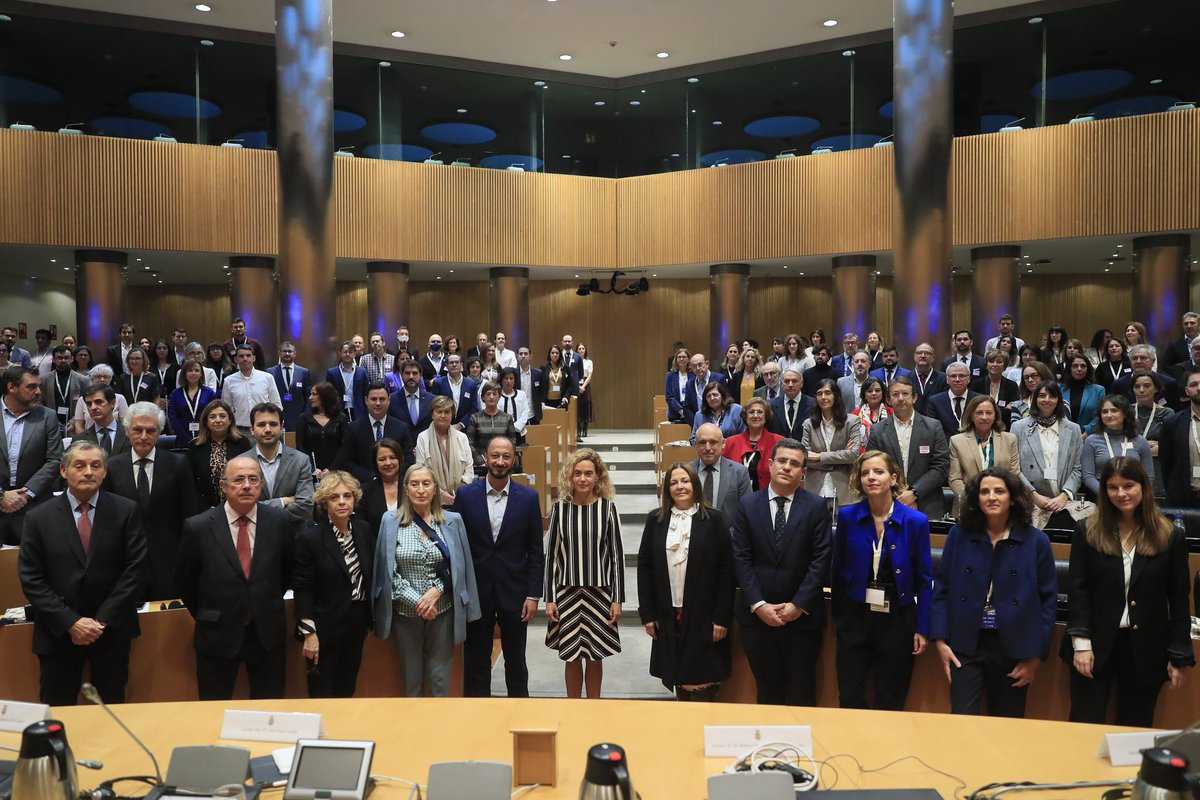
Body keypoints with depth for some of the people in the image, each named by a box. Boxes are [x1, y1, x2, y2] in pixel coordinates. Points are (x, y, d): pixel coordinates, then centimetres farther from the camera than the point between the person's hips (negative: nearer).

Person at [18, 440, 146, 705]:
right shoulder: (38, 517, -2)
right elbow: (31, 579, -4)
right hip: (58, 632, 0)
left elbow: (134, 569, -6)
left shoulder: (126, 511, -3)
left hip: (112, 630, 0)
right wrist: (70, 622, -12)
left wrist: (103, 620, -12)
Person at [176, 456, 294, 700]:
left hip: (268, 634, 1)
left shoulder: (279, 521, -6)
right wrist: (205, 617, 9)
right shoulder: (198, 527, -11)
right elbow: (184, 581, 4)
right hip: (218, 635, -1)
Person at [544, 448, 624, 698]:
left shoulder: (607, 508, -4)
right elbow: (551, 555, 2)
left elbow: (617, 555, -1)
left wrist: (617, 599, -3)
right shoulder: (559, 508, -2)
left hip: (599, 592, 0)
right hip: (567, 592, 1)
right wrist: (549, 598, 0)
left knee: (595, 657, 9)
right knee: (572, 657, 8)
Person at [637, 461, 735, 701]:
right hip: (667, 616, 3)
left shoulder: (713, 519, -3)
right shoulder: (655, 520, 4)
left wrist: (723, 617, -8)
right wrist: (647, 614, 1)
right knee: (677, 678, 10)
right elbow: (644, 567, 5)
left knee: (703, 681, 0)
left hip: (703, 616, -2)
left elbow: (726, 570, -5)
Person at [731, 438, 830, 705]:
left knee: (802, 694, 8)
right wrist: (758, 604, -9)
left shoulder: (816, 506, -1)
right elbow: (741, 559, -1)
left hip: (803, 615, -1)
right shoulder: (748, 504, 2)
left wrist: (799, 605, -11)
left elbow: (820, 560, -5)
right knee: (767, 691, 10)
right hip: (757, 614, 1)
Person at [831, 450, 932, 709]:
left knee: (890, 705, 11)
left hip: (898, 620, -1)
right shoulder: (847, 516, -4)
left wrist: (922, 628, -2)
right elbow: (837, 571, 4)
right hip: (855, 618, 1)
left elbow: (924, 580, -1)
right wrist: (837, 615, 7)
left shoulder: (916, 521, -7)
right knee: (849, 701, 4)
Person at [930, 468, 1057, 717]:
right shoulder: (959, 535, 0)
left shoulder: (1036, 541, -3)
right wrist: (940, 640, -3)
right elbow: (941, 589, 4)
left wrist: (1035, 655, -1)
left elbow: (1048, 599, 1)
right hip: (965, 643, 0)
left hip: (1013, 647, 0)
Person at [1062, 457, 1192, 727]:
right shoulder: (1087, 531, -1)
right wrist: (1081, 642, -10)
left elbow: (1179, 601, 3)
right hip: (1095, 645, -1)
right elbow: (1077, 590, -3)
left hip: (1146, 651, 1)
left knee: (1135, 730, 11)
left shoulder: (1171, 537, 1)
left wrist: (1179, 656, 1)